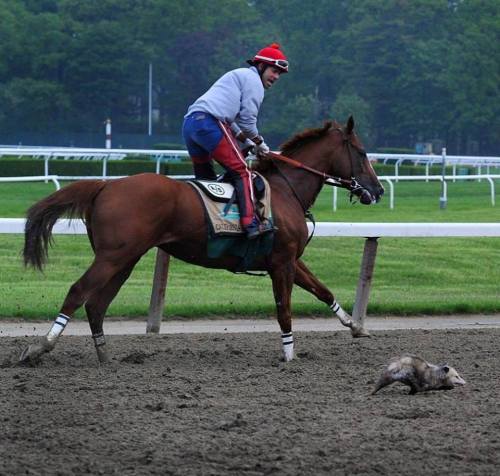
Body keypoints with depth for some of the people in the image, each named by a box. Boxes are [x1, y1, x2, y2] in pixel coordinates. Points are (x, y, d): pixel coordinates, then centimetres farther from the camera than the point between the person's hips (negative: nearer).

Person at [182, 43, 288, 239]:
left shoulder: (237, 76, 35)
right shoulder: (253, 79, 5)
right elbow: (247, 120, -2)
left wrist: (250, 145, 25)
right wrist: (259, 143, 14)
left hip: (189, 124, 10)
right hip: (210, 122, -10)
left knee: (205, 178, 17)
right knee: (242, 172, -10)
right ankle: (251, 223, -23)